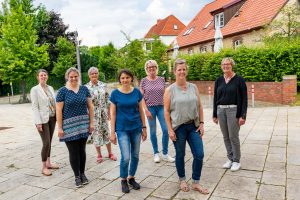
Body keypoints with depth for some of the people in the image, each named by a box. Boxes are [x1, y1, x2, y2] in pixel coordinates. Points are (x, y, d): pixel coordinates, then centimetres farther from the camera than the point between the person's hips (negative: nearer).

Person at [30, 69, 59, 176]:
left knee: (49, 142, 13)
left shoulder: (50, 88, 9)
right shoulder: (35, 89, -7)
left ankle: (48, 163, 26)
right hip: (42, 119, -5)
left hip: (52, 118, 6)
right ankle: (44, 167, 7)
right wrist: (38, 122, -16)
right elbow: (34, 107, -11)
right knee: (46, 143, -6)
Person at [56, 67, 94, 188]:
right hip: (69, 126, -3)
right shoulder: (62, 91, -3)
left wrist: (91, 122, 2)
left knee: (82, 150, 11)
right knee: (73, 152, 4)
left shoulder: (84, 89, 6)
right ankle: (77, 176, 19)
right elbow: (59, 110, -5)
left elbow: (90, 106, 7)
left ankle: (82, 174, 27)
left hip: (83, 125, 3)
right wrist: (59, 127, -9)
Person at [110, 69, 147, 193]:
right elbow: (113, 114, -4)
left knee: (135, 156, 10)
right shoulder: (115, 93, -6)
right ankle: (123, 180, 18)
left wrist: (144, 128, 6)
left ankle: (131, 178, 31)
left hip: (136, 128, 3)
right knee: (125, 157, -7)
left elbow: (141, 111, 6)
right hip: (122, 129, -3)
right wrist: (112, 132, -5)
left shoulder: (137, 92, 0)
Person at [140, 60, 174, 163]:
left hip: (161, 107, 2)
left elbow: (165, 94, 10)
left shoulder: (161, 79, 6)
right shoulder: (144, 81, 0)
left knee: (166, 130, -2)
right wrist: (146, 110, -9)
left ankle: (165, 154, 13)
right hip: (150, 108, -1)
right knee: (153, 131, 7)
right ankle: (156, 153, 22)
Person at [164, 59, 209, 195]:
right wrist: (170, 130, -11)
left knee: (199, 155, 2)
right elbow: (166, 111, -7)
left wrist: (201, 123, 2)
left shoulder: (193, 87, 4)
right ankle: (182, 180, 33)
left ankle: (195, 183, 20)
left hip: (193, 126, 3)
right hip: (178, 128, -3)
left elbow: (199, 107, 8)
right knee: (180, 155, 11)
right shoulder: (170, 90, -6)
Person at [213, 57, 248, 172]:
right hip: (221, 111, 5)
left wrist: (243, 115, -12)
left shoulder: (239, 80, -5)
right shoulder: (219, 80, 8)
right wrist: (214, 114, 11)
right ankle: (230, 159, 26)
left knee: (233, 137, 0)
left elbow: (244, 99, -6)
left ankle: (236, 161, 17)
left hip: (234, 110, -4)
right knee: (225, 137, 11)